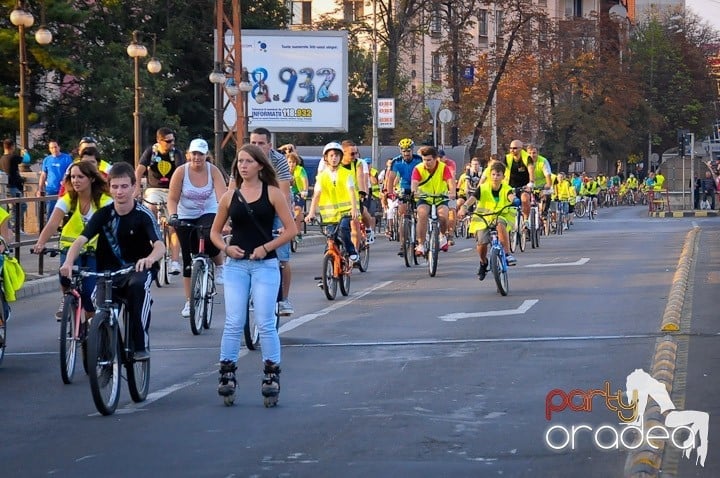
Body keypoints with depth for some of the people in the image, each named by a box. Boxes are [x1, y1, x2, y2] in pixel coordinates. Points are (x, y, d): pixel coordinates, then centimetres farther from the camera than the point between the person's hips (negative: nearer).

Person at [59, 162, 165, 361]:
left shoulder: (143, 215, -13)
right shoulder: (103, 214, -6)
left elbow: (160, 245, -27)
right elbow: (80, 240, -16)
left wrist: (150, 258, -52)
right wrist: (68, 262, -38)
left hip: (139, 268, -2)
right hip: (110, 270, 2)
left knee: (138, 286, -37)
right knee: (101, 306, -26)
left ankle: (141, 345, -27)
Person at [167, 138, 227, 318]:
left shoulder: (213, 171, -11)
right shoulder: (181, 171, -11)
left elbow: (222, 196, -21)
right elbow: (172, 198, -10)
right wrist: (172, 216, -27)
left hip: (208, 214, -1)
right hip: (185, 218, 1)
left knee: (208, 239, -33)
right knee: (188, 260, 0)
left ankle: (219, 267, -1)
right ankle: (189, 301, 9)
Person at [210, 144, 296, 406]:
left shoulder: (273, 194, 0)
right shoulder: (230, 196, 7)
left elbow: (291, 229, -3)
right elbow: (215, 231, 15)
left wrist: (266, 247, -12)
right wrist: (226, 248, -4)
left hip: (265, 264, -2)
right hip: (236, 265, 2)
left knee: (265, 323, -3)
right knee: (233, 323, -2)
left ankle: (272, 375, 5)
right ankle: (227, 374, 4)